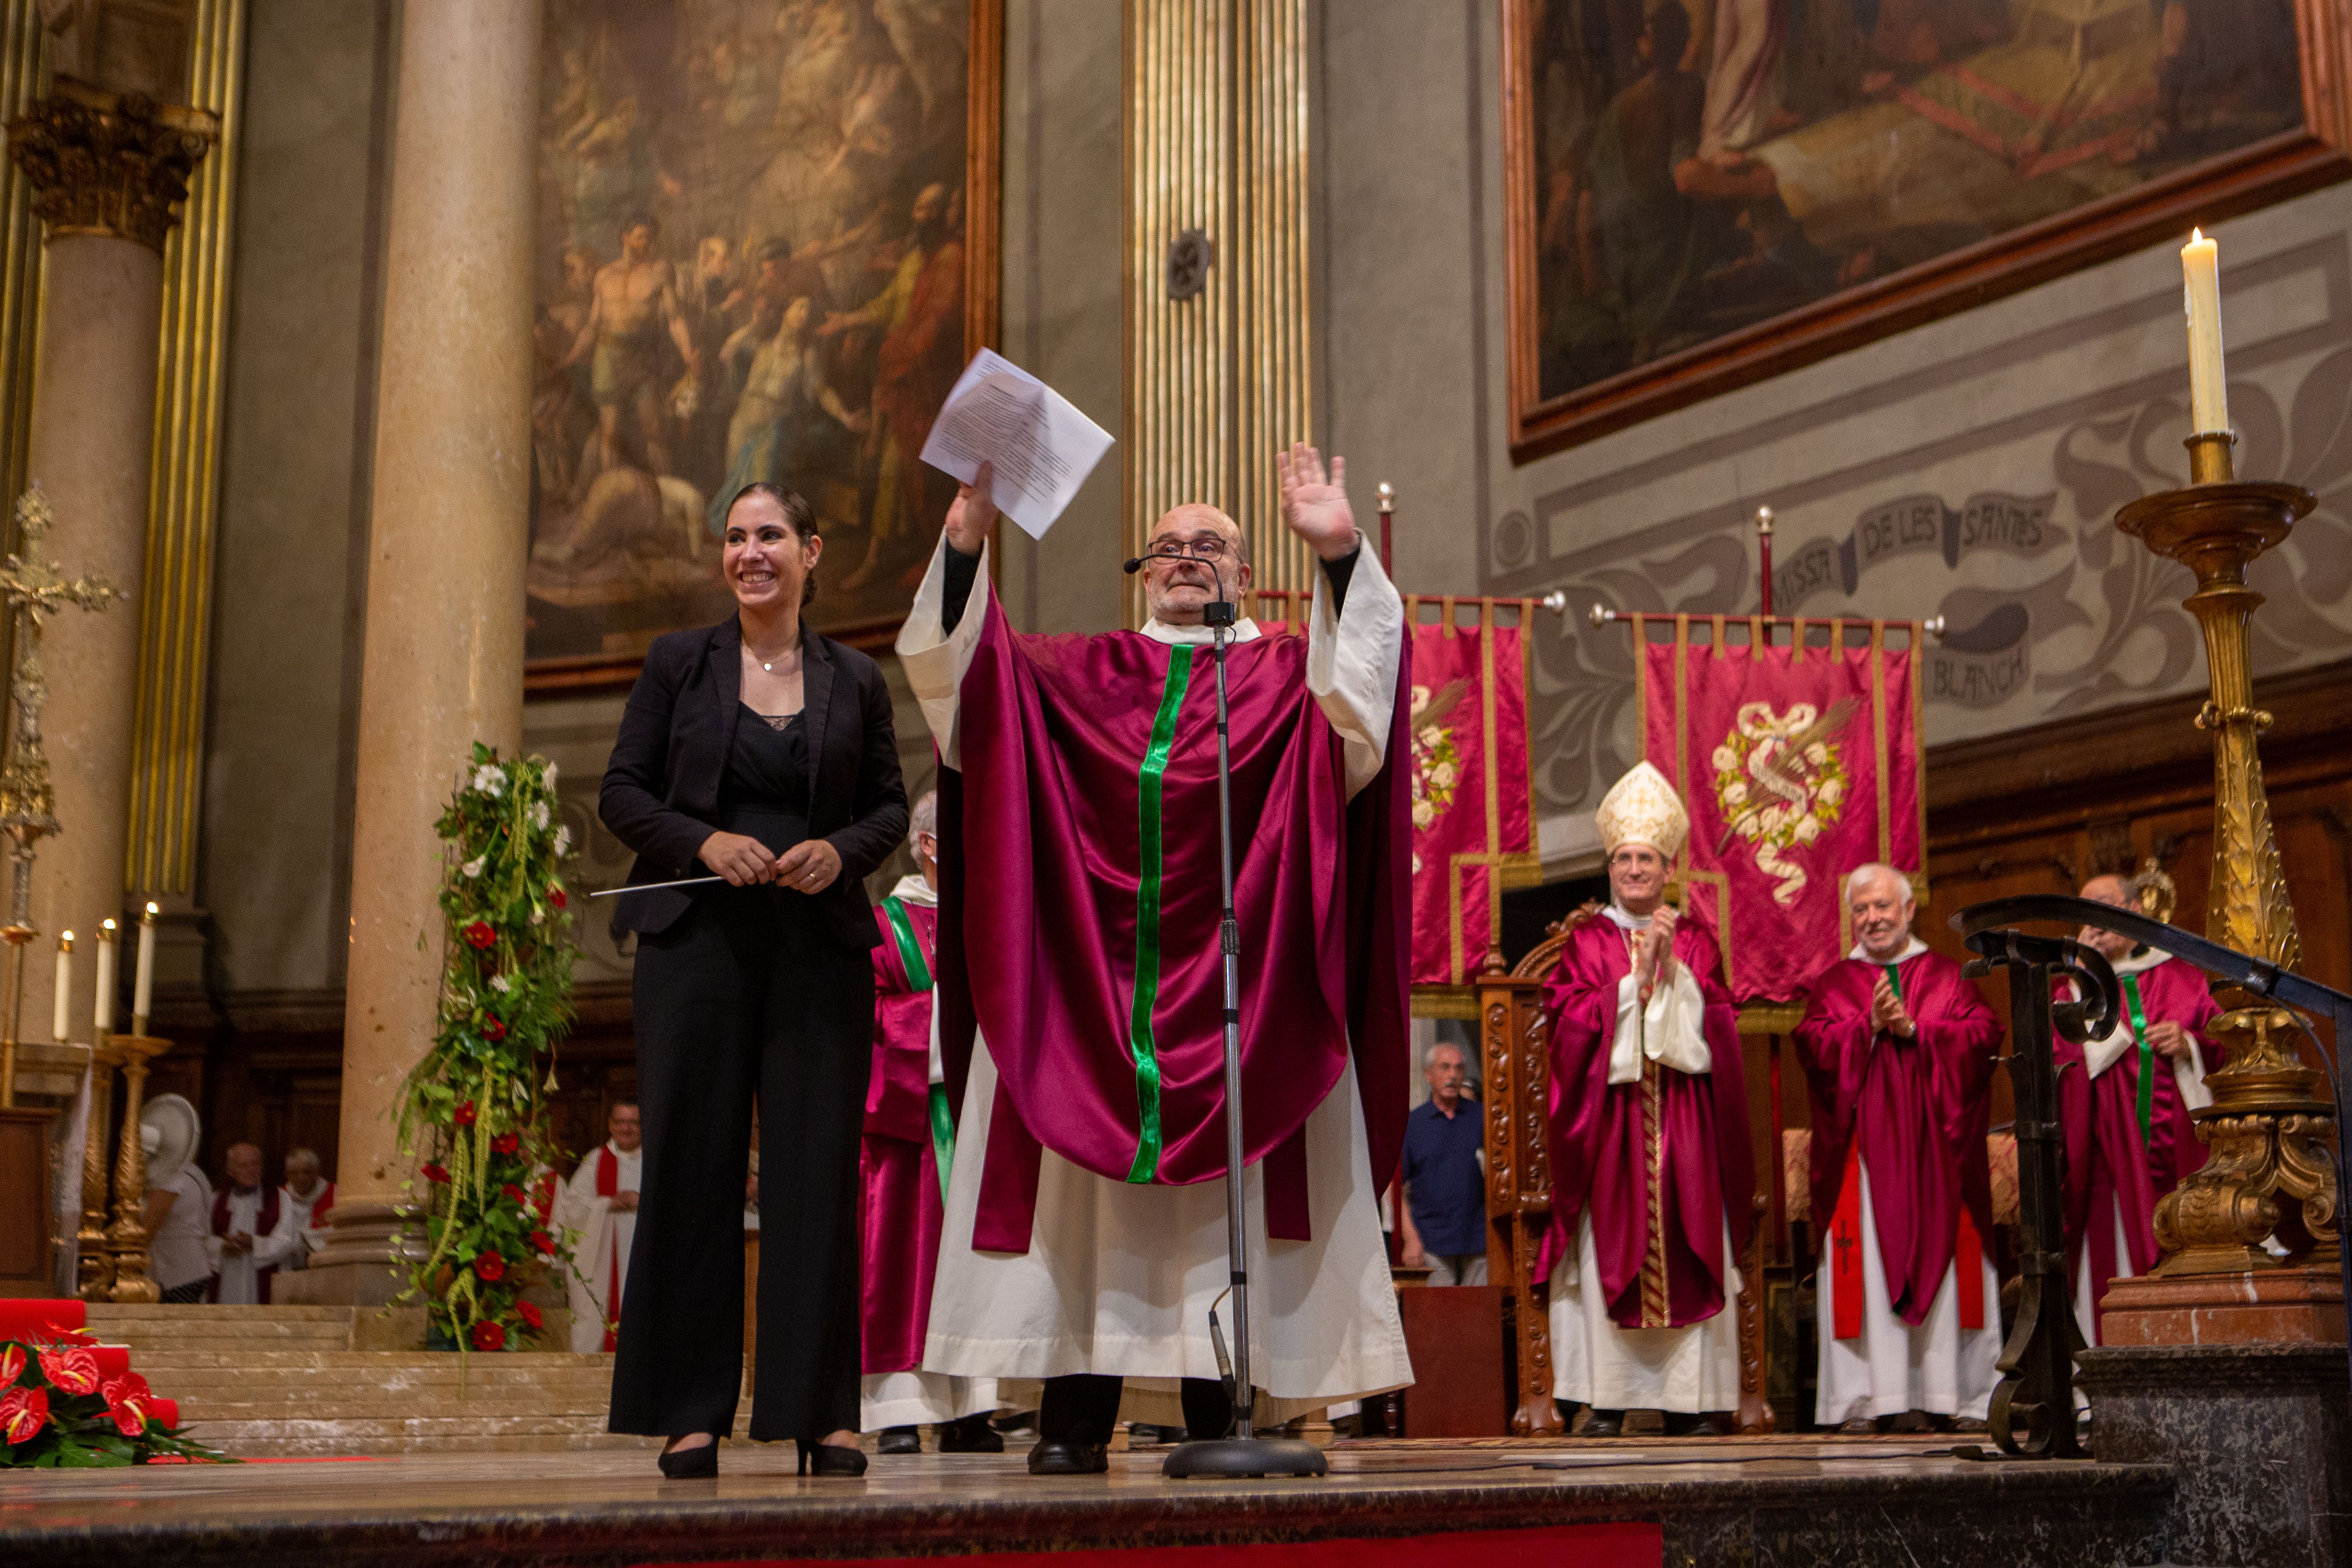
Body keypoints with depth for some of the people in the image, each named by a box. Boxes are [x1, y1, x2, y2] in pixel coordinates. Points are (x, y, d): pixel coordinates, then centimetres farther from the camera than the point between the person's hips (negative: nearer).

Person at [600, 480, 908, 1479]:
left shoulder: (855, 681, 11)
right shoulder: (677, 664, 8)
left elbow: (891, 804, 13)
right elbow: (623, 791, 5)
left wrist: (843, 851, -8)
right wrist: (702, 841, -12)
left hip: (821, 947, 1)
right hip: (699, 939, -1)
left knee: (817, 1170, 0)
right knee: (693, 1166, -1)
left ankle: (824, 1413, 7)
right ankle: (690, 1412, 6)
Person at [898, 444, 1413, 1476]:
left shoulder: (1284, 675, 12)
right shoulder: (1079, 674, 16)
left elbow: (1364, 684, -8)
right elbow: (950, 663, 6)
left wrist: (1339, 550, -21)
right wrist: (967, 539, -9)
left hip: (1229, 994, -1)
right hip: (1081, 985, 2)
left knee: (1222, 1197, -2)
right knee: (1085, 1186, -1)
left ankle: (1216, 1411, 3)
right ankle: (1076, 1413, 2)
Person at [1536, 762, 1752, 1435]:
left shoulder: (1695, 941, 12)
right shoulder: (1587, 941, 7)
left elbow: (1714, 1027, 2)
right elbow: (1572, 1023, -6)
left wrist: (1672, 968, -9)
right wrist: (1638, 972, -10)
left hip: (1684, 1123, 2)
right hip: (1608, 1117, -2)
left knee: (1687, 1250, -2)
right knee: (1609, 1250, -6)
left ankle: (1691, 1395, 1)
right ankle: (1608, 1401, -5)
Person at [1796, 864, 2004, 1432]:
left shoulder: (1947, 976, 13)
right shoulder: (1833, 984, 13)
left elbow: (1984, 1035, -1)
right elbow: (1813, 1046, -1)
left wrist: (1914, 1029, -11)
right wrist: (1870, 1026, -13)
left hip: (1937, 1146, 0)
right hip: (1860, 1149, 0)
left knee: (1944, 1260, -3)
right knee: (1866, 1270, -6)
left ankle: (1966, 1396, 1)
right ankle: (1862, 1400, -6)